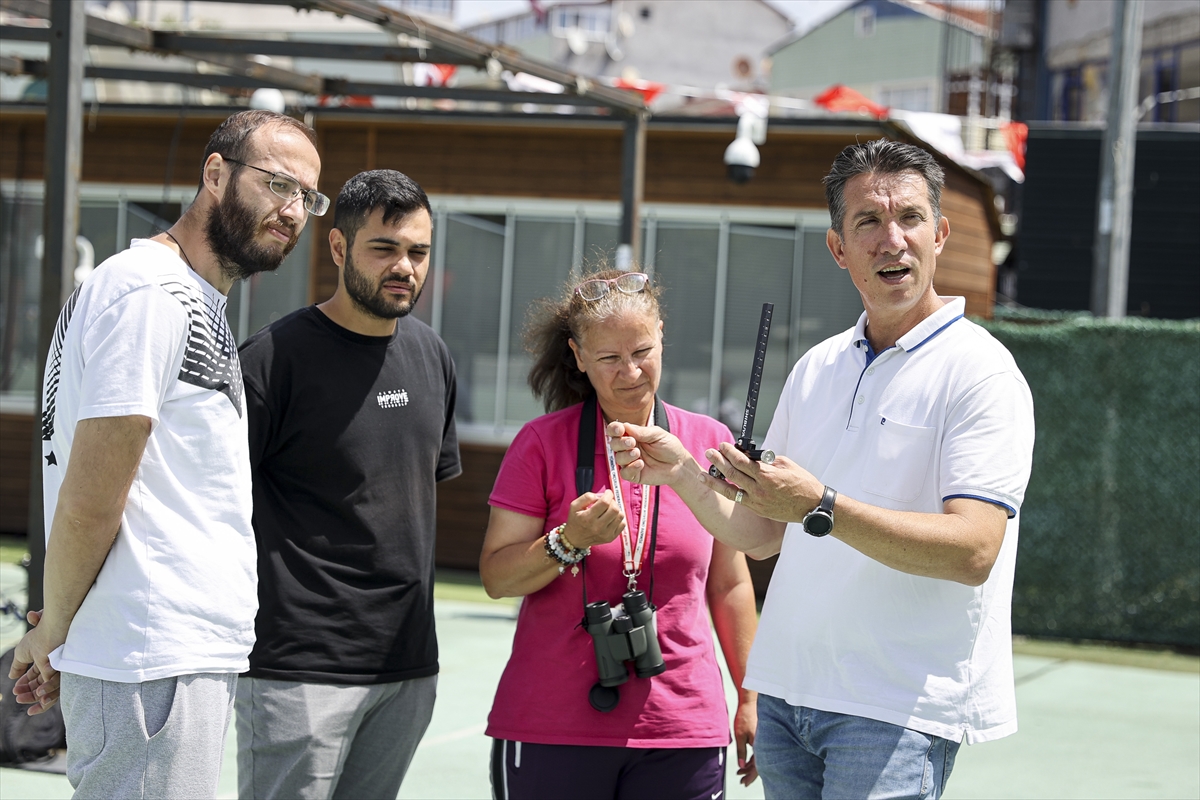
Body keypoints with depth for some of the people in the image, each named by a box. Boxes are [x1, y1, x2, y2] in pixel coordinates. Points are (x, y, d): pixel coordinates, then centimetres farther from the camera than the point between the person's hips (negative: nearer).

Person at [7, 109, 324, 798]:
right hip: (153, 667, -10)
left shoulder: (197, 303, 20)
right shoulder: (154, 295, -14)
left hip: (193, 656, 10)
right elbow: (89, 501, -17)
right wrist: (53, 631, -5)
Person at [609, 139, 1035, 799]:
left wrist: (821, 508, -28)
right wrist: (681, 473, 0)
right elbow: (761, 534, 17)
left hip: (900, 710, -6)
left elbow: (973, 552, -20)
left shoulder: (980, 371, -8)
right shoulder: (817, 368, 14)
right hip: (786, 694, 6)